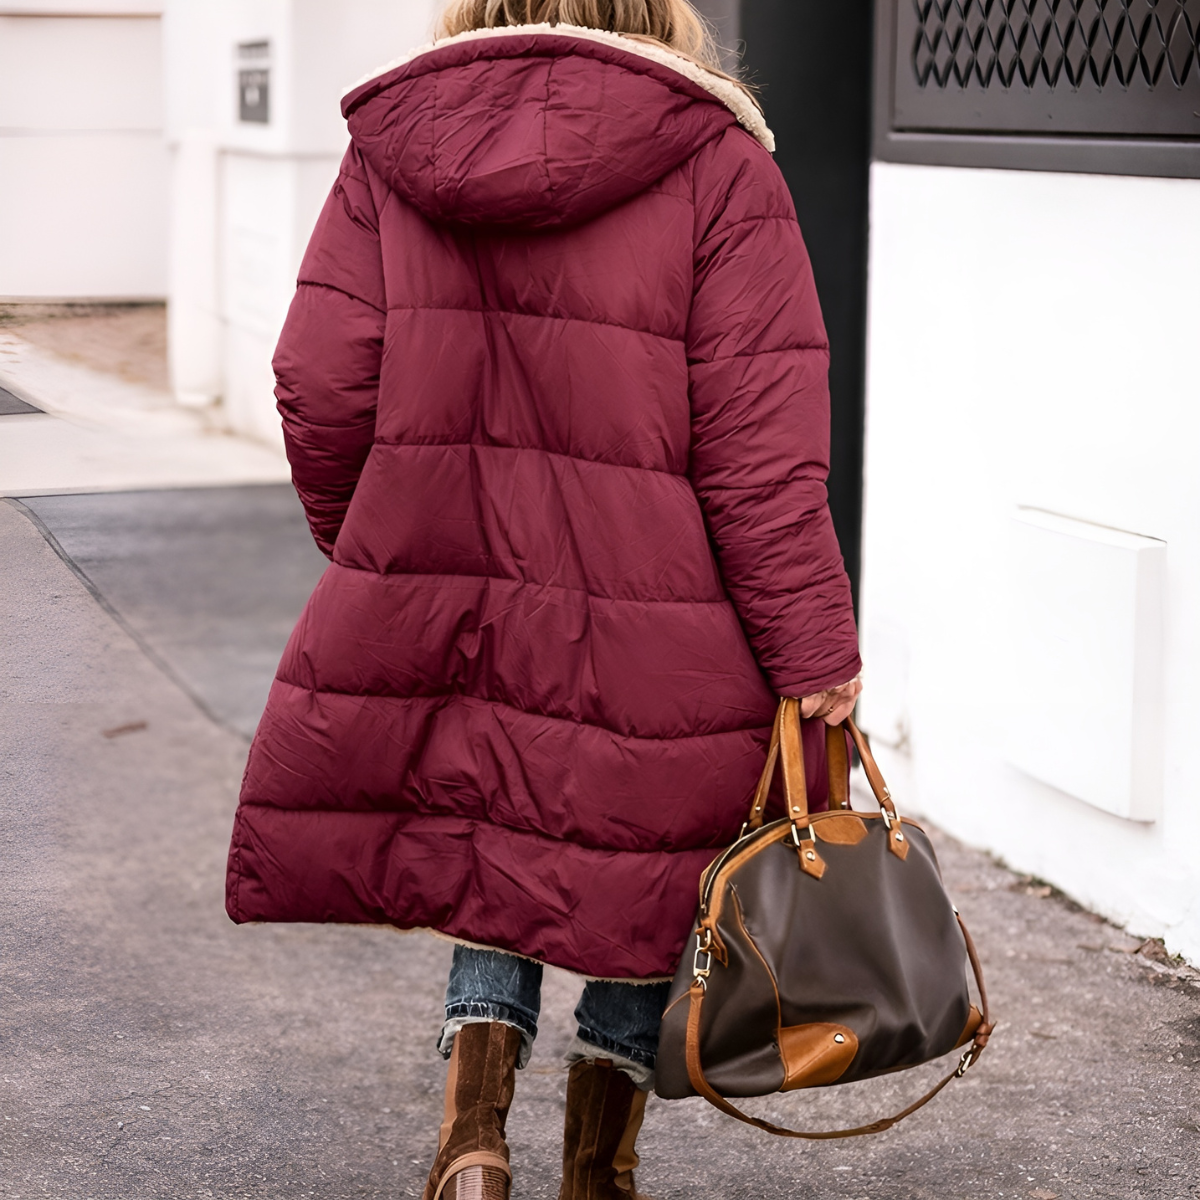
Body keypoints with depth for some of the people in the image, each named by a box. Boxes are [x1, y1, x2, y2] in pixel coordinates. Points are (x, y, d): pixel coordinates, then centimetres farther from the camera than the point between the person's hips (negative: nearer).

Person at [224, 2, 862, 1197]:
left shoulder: (390, 150, 3)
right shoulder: (716, 167, -7)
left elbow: (321, 388, 0)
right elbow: (759, 442, -11)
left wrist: (375, 563, 16)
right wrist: (817, 658, -7)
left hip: (435, 596, 3)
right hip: (651, 636, -3)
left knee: (488, 855, 22)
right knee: (644, 876, 16)